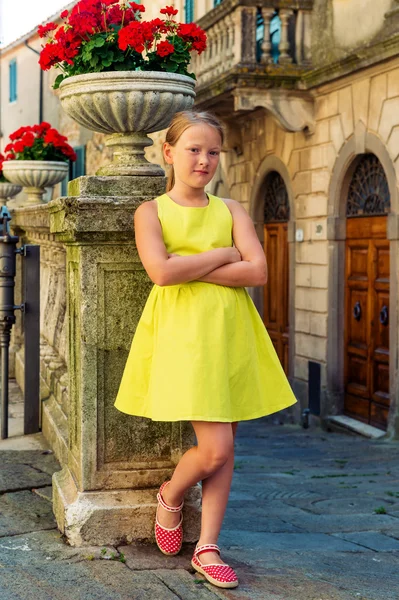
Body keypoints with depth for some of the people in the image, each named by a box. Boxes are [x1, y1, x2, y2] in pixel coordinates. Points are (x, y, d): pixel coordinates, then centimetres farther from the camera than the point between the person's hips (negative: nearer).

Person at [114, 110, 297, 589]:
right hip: (183, 332, -4)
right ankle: (171, 496, 21)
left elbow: (258, 272, -3)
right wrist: (221, 254, -8)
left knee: (223, 448, 6)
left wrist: (192, 270, -10)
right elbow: (161, 271, -15)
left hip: (231, 331, 4)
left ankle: (207, 548, 16)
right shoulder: (152, 211, 3)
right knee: (214, 449, -10)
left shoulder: (230, 211, 11)